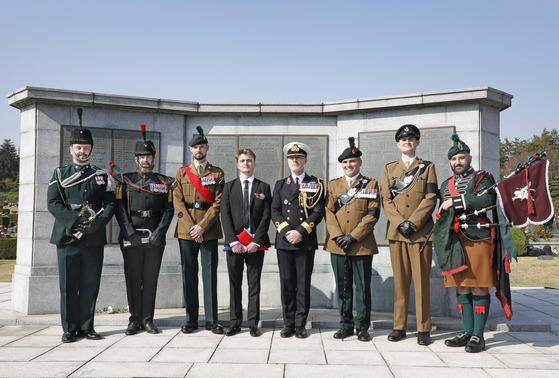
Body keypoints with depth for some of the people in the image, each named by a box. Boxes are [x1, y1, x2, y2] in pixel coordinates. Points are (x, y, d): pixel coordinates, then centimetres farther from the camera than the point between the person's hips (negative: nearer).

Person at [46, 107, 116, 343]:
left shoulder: (102, 176, 11)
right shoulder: (60, 174, 9)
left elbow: (110, 205, 5)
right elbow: (52, 203, -2)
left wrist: (97, 224, -14)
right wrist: (76, 221, -15)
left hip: (94, 239, 1)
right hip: (67, 237, -1)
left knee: (90, 285, 5)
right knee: (68, 286, 4)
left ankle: (87, 327, 15)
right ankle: (70, 328, 14)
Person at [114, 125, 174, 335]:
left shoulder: (164, 183, 10)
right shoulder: (125, 181, 9)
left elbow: (168, 210, 4)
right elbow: (120, 209, 1)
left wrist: (159, 233, -10)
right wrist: (130, 234, -10)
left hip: (155, 237, 0)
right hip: (131, 237, 0)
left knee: (151, 278, 4)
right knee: (133, 278, 4)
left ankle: (147, 319, 13)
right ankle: (135, 319, 14)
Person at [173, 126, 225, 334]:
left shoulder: (217, 173, 7)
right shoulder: (182, 172, 11)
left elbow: (218, 203, -1)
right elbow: (177, 202, 4)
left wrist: (202, 226, -11)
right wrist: (191, 226, -8)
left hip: (209, 231, -1)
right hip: (186, 231, 1)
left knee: (210, 274, 0)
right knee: (189, 274, 4)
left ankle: (212, 319, 8)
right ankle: (191, 319, 14)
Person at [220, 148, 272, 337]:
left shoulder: (263, 187, 7)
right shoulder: (229, 187, 9)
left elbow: (266, 217, 0)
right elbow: (225, 216, 2)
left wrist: (256, 241, -9)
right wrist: (233, 242, -8)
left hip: (256, 243, -1)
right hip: (234, 242, 1)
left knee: (254, 284, 4)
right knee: (234, 284, 6)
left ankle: (253, 323, 12)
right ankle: (235, 322, 15)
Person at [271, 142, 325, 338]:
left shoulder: (316, 184, 6)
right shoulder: (280, 184, 14)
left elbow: (318, 212, -2)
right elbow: (275, 212, 6)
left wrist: (300, 232, -12)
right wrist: (286, 231, -9)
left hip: (306, 242, -2)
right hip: (284, 242, 2)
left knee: (303, 285, 2)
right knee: (287, 284, 4)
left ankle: (300, 324, 11)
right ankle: (288, 324, 13)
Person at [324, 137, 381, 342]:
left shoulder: (371, 184, 5)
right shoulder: (333, 185, 13)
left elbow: (373, 214, -3)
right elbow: (329, 212, 6)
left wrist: (353, 236, -12)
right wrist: (337, 236, -9)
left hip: (362, 245, -2)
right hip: (337, 246, 2)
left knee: (362, 288, 3)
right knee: (343, 288, 9)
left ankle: (362, 327, 15)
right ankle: (346, 325, 20)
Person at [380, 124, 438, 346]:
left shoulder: (427, 167, 9)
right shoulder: (389, 169, 15)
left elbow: (431, 198, -2)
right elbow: (386, 200, 6)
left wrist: (413, 222, -11)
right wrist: (400, 223, -8)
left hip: (421, 232, -2)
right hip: (396, 232, 2)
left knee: (422, 281, 0)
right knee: (400, 281, 6)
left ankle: (424, 329, 8)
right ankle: (399, 327, 14)